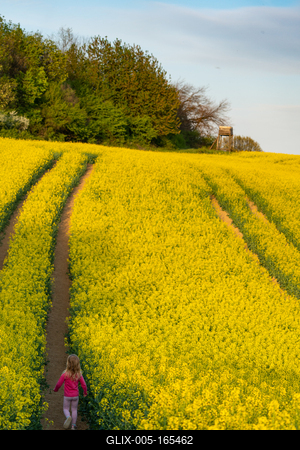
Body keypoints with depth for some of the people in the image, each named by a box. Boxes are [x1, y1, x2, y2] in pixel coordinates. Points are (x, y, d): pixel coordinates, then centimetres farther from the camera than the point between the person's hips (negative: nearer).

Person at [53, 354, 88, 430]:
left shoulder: (65, 374, -20)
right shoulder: (79, 374, -11)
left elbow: (59, 384, -11)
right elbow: (84, 385, -3)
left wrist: (55, 389, 11)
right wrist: (85, 392, 16)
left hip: (67, 396, -2)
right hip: (75, 395, 2)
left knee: (66, 409, 13)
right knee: (74, 410, 16)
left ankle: (68, 417, -18)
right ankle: (73, 425, 18)